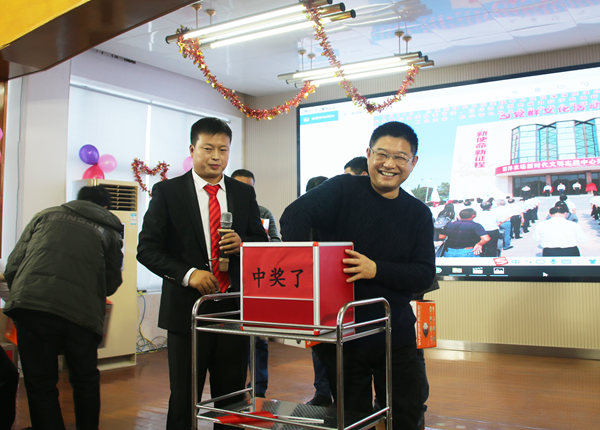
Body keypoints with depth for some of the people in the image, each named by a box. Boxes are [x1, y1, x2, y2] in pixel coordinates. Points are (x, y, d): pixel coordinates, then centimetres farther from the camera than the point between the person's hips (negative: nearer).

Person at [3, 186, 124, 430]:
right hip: (82, 313, 0)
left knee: (40, 385, 10)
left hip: (31, 305, 0)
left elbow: (13, 265, 14)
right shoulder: (110, 231, 17)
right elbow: (111, 284, 17)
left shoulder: (45, 216, 19)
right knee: (85, 381, 21)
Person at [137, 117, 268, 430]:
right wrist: (188, 274, -18)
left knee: (232, 400, 11)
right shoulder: (167, 191, 0)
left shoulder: (244, 193, 9)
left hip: (234, 309, 3)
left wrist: (242, 243, -10)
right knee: (183, 400, 7)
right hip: (188, 309, -2)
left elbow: (262, 243, 13)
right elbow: (147, 249, -4)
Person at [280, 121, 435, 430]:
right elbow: (296, 214, -21)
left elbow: (424, 275, -4)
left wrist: (376, 269, -21)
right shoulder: (344, 190, -5)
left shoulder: (418, 214, 4)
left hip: (396, 335, 3)